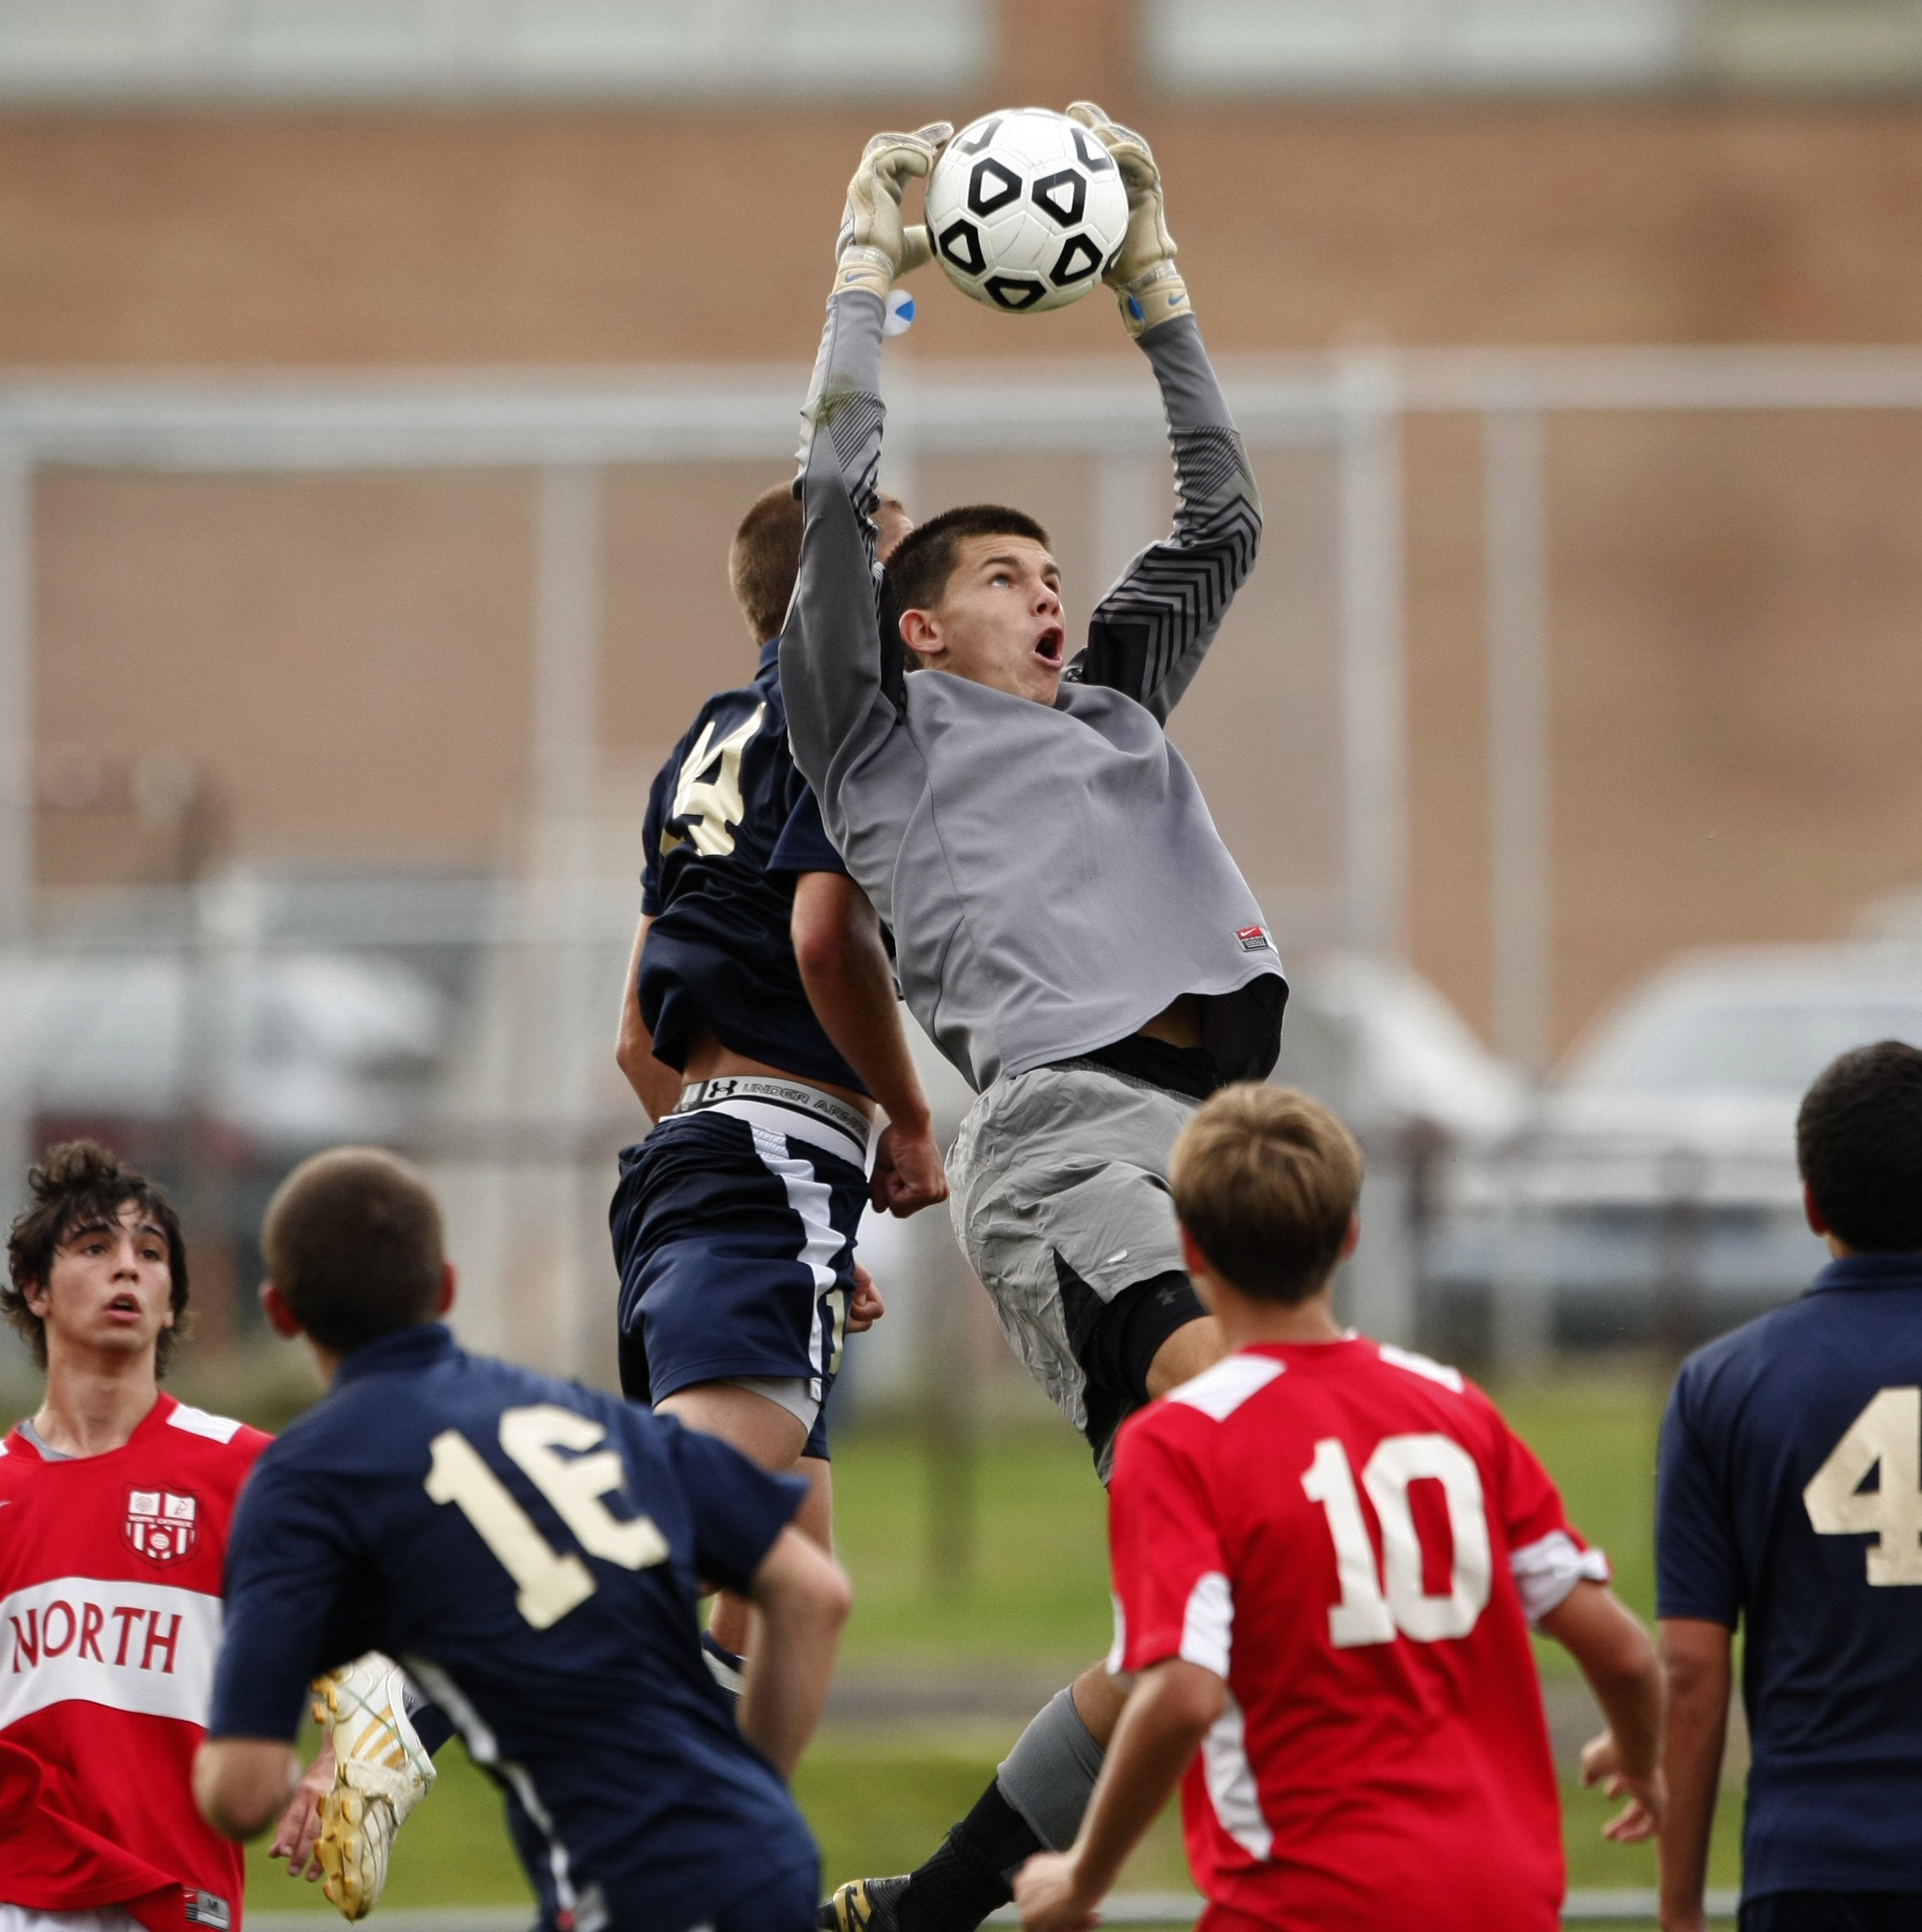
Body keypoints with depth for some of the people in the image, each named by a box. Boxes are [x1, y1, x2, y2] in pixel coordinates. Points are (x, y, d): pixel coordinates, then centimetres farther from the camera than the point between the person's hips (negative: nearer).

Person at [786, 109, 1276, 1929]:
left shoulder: (1112, 714, 32)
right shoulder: (887, 734, 15)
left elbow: (1220, 520, 35)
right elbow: (836, 497, 7)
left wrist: (1149, 275, 33)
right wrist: (869, 265, 15)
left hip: (1206, 1140, 7)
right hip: (1063, 1128, -7)